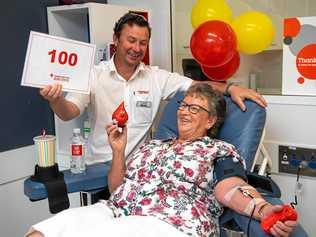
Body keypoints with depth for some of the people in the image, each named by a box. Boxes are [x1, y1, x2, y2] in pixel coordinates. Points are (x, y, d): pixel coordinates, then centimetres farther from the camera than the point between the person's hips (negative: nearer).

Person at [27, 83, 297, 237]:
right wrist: (118, 151, 11)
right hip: (113, 213, 6)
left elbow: (232, 189, -10)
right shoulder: (151, 146, 25)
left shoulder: (220, 151, 9)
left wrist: (264, 209, -30)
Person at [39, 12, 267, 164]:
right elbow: (69, 113, -11)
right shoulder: (95, 75, -2)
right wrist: (56, 99, -34)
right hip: (103, 165, -2)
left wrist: (230, 88, -16)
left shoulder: (157, 77, 4)